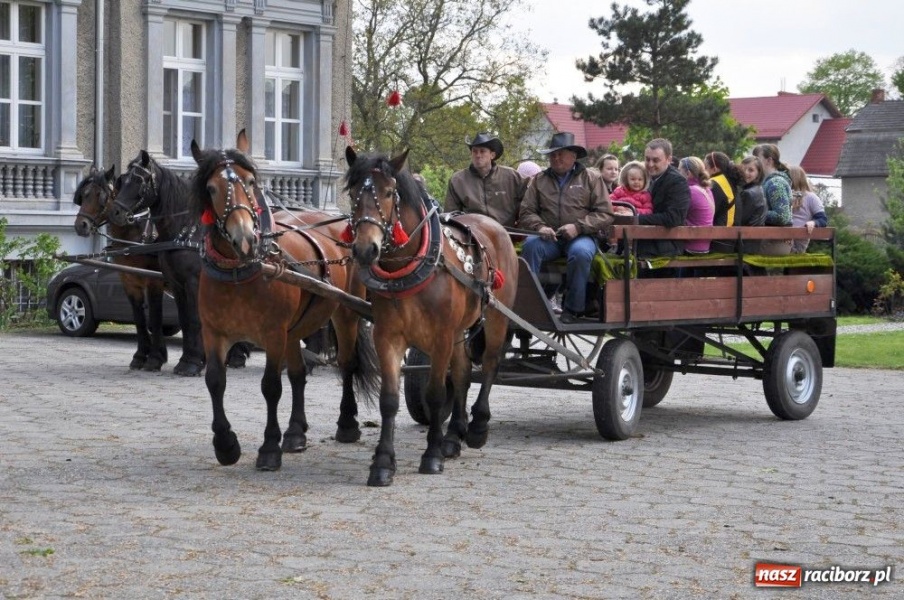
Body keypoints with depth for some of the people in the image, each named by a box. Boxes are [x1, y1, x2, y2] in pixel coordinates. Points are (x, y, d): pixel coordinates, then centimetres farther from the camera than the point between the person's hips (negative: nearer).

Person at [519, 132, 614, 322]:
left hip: (580, 236, -2)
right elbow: (526, 212, 11)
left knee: (581, 252, -35)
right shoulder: (539, 180, 16)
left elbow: (605, 214, 1)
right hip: (549, 237, 2)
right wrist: (539, 226, -11)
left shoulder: (591, 178, 9)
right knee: (531, 244, -30)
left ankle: (572, 308, -23)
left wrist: (578, 226, -12)